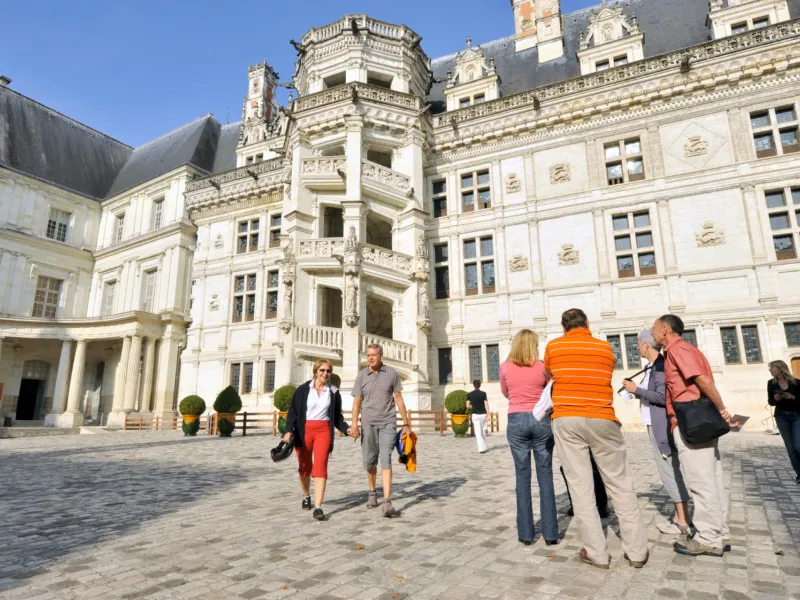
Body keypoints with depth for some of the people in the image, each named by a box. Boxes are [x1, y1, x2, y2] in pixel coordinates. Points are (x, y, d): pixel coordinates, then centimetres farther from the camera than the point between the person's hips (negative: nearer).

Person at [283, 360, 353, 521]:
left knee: (320, 467, -11)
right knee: (305, 467, 15)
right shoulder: (303, 390, 0)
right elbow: (293, 411, -1)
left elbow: (337, 417, 12)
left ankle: (318, 507, -11)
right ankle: (306, 496, 40)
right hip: (304, 431, 0)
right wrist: (289, 430, -13)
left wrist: (346, 429, -4)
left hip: (324, 431, 0)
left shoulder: (334, 393, 6)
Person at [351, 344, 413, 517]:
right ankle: (372, 492, 34)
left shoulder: (391, 373, 1)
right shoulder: (361, 375, 2)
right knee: (369, 461, 10)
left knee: (385, 460, -11)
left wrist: (406, 423, 5)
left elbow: (399, 399, 5)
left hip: (388, 423, -1)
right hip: (368, 423, 2)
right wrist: (354, 424, -12)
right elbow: (357, 401, 0)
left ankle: (387, 502, -11)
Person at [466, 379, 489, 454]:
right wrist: (488, 414, -7)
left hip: (475, 415, 0)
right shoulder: (483, 393, -4)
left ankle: (481, 448, -8)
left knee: (478, 433, -1)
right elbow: (486, 405, -8)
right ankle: (483, 447, 25)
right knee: (483, 431, 16)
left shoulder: (470, 394, -1)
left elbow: (467, 406, -2)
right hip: (483, 414, 0)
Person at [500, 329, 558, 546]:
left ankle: (526, 533, 10)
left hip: (517, 421, 0)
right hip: (541, 420, 0)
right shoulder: (542, 366, -5)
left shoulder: (505, 367, -2)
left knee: (522, 476, 6)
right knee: (545, 476, 6)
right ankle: (550, 533, 10)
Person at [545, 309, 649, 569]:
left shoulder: (553, 347, 6)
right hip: (601, 419, 1)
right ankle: (637, 551, 17)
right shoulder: (606, 348, 7)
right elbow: (604, 379, 15)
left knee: (580, 487, 3)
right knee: (620, 485, 11)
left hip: (566, 420, 0)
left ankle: (597, 553, 8)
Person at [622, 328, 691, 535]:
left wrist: (637, 389, -16)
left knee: (669, 471, -4)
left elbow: (662, 396, -23)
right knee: (670, 470, 14)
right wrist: (636, 390, 7)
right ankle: (679, 516, 22)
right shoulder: (651, 367, 13)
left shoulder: (661, 365, -16)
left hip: (662, 426, -10)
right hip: (655, 425, 10)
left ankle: (683, 522, 4)